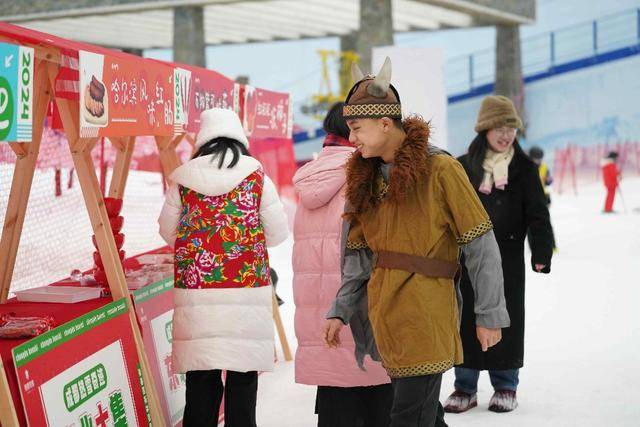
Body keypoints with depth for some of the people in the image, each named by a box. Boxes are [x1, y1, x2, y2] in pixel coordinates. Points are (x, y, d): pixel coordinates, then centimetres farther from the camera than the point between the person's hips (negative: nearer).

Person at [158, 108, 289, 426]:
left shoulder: (182, 180, 2)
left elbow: (168, 232, 12)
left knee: (200, 377, 8)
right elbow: (278, 233, 5)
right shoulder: (256, 176, -1)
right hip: (247, 290, -1)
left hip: (196, 290, 1)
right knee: (244, 374, 6)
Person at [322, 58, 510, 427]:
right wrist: (340, 312, 6)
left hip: (425, 316, -6)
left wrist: (491, 315, -6)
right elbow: (360, 255, 14)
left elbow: (483, 248, -7)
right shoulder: (366, 176, 12)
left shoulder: (439, 169, -9)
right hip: (383, 314, 7)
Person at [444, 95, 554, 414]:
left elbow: (537, 214, 2)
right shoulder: (463, 167, 4)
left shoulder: (524, 168, 4)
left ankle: (505, 387, 18)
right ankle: (465, 387, 14)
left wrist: (541, 252, -7)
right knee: (466, 319, 4)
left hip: (508, 258, 0)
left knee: (506, 320, 5)